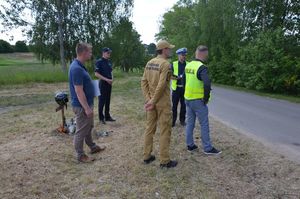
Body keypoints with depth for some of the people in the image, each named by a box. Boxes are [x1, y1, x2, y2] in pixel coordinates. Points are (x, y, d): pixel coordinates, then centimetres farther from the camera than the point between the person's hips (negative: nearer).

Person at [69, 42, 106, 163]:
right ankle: (80, 155, 19)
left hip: (86, 104, 10)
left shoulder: (79, 66, 8)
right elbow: (79, 91, -26)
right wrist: (87, 108, -23)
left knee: (89, 127, 23)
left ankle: (92, 147, 40)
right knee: (81, 131, 4)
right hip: (82, 106, -10)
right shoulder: (77, 68, -25)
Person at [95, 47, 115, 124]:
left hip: (109, 83, 7)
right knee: (102, 101, 0)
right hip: (103, 83, -7)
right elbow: (96, 74, -15)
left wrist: (112, 79, 2)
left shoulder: (109, 62, 12)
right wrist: (106, 79, -18)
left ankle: (107, 116, 22)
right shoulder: (99, 62, -9)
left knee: (108, 101, 12)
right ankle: (101, 118, 10)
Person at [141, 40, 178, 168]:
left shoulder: (149, 63, 8)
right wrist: (153, 101, -16)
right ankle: (164, 161, 12)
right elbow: (161, 86, -22)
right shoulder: (165, 64, -15)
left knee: (149, 128, 15)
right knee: (165, 131, 2)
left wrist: (148, 99, 0)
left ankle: (147, 156, 26)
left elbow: (144, 82, 4)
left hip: (151, 101, 8)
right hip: (163, 102, -8)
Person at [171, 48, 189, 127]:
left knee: (183, 105, 9)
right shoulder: (174, 64, -1)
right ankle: (173, 121, 14)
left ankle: (182, 120, 22)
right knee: (174, 105, 3)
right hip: (176, 88, -2)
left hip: (185, 88, 2)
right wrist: (177, 78, -19)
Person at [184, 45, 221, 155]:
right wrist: (206, 98, -18)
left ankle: (190, 145, 24)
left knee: (189, 123, 15)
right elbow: (207, 84, -33)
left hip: (188, 99, 8)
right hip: (198, 101, -8)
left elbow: (184, 80, 19)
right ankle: (207, 148, 14)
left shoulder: (188, 65, 7)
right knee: (204, 125, 4)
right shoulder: (202, 67, -18)